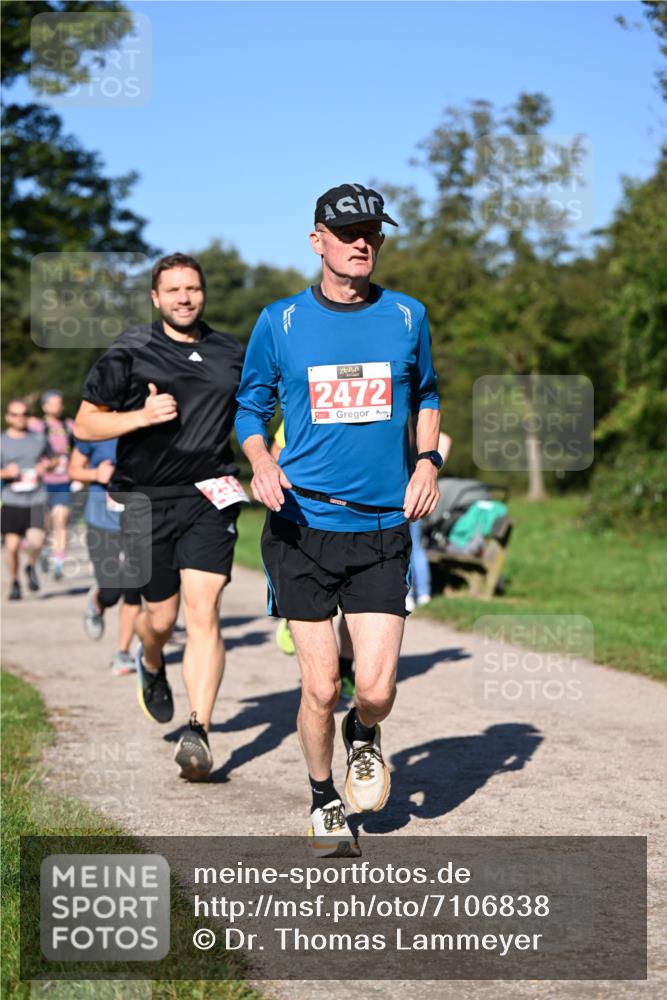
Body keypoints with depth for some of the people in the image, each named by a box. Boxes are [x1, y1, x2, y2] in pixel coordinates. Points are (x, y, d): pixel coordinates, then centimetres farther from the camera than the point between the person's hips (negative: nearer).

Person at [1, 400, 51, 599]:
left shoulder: (39, 437, 10)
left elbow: (49, 459, 25)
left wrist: (45, 466, 3)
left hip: (36, 500, 1)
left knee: (36, 541, -17)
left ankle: (31, 567, 15)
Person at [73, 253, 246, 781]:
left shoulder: (231, 354, 10)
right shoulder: (129, 352, 1)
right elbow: (84, 424, 2)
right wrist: (143, 416, -12)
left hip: (210, 498, 1)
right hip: (147, 501, -1)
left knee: (203, 613, -12)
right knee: (160, 616, 7)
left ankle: (199, 732, -14)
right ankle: (151, 665, 44)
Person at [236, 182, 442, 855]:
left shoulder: (407, 316, 6)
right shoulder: (280, 322, 1)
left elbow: (426, 395, 21)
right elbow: (251, 408, 11)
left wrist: (427, 460, 4)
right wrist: (262, 463, -9)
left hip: (382, 528, 1)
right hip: (302, 527, -1)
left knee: (376, 687, -8)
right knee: (320, 687, -1)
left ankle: (363, 738, 29)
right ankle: (324, 802, 25)